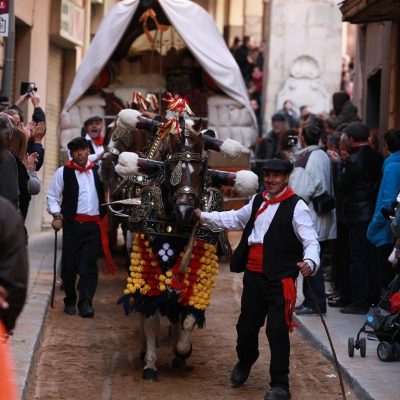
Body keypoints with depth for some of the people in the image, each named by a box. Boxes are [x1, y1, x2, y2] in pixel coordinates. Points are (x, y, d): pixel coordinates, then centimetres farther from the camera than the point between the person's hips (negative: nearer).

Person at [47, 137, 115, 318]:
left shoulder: (98, 171, 10)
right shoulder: (63, 172, 3)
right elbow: (53, 196, 3)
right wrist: (57, 216, -9)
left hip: (94, 225, 1)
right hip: (72, 224, -1)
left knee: (89, 265, -6)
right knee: (69, 264, 1)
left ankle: (85, 303, -6)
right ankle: (70, 301, 17)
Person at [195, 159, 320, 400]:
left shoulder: (296, 207, -8)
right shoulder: (258, 201, 14)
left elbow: (311, 240, -16)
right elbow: (235, 219, 31)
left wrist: (310, 262, -37)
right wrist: (203, 216, 29)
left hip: (279, 280, -6)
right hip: (253, 275, 6)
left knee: (278, 331, -7)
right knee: (247, 326, 15)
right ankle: (244, 363, 45)